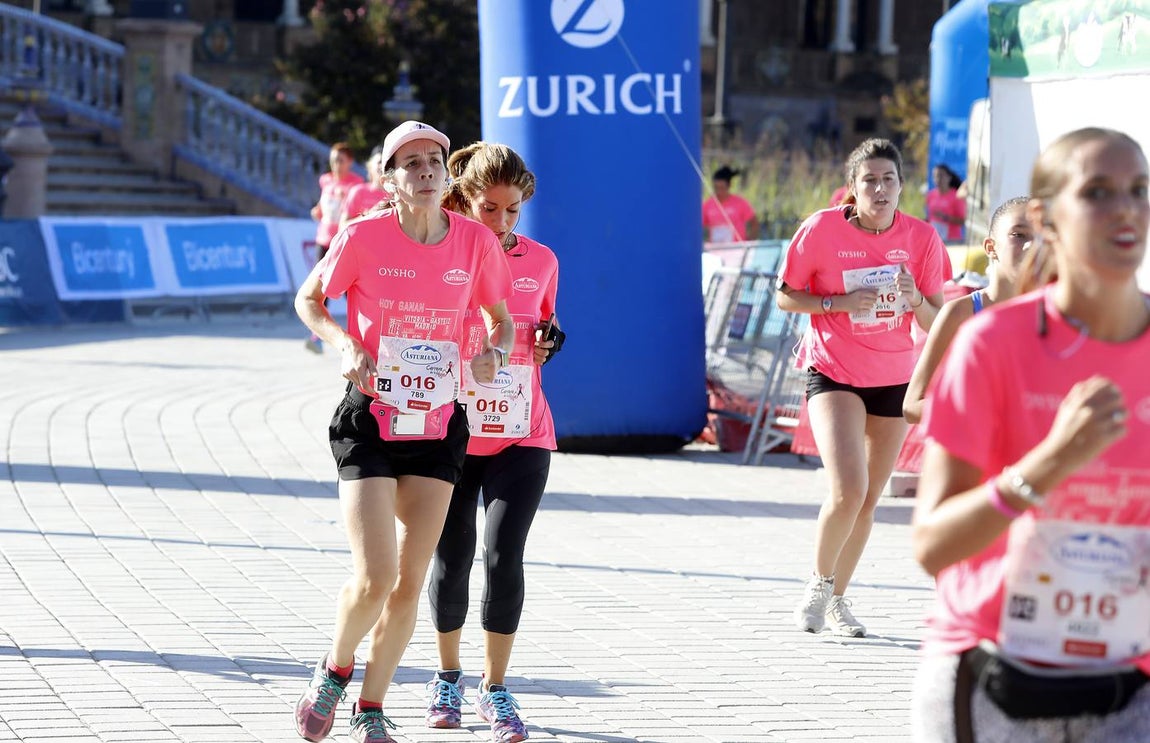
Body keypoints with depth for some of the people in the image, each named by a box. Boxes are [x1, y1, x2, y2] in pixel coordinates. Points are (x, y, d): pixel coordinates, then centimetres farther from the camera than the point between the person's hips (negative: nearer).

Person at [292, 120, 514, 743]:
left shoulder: (475, 242, -3)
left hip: (438, 427, 3)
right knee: (375, 578, -13)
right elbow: (308, 300, 4)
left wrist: (495, 353, -10)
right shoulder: (364, 237, -11)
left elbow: (501, 318, 12)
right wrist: (345, 344, -14)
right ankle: (335, 669, 19)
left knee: (410, 581, 4)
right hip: (370, 421, -3)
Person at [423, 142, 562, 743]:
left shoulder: (540, 262, 3)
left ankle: (495, 688, 3)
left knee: (503, 556, -11)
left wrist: (548, 343, -3)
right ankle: (448, 676, 29)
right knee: (451, 558, 7)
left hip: (520, 435, 1)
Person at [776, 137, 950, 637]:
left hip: (895, 379, 3)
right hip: (833, 373, -3)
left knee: (869, 498, 10)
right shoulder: (823, 229, -12)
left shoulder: (921, 237, -5)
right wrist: (840, 303, -19)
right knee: (848, 489, -20)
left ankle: (838, 597, 29)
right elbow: (784, 297, -3)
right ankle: (819, 583, 5)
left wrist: (915, 300, -22)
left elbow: (937, 324, 0)